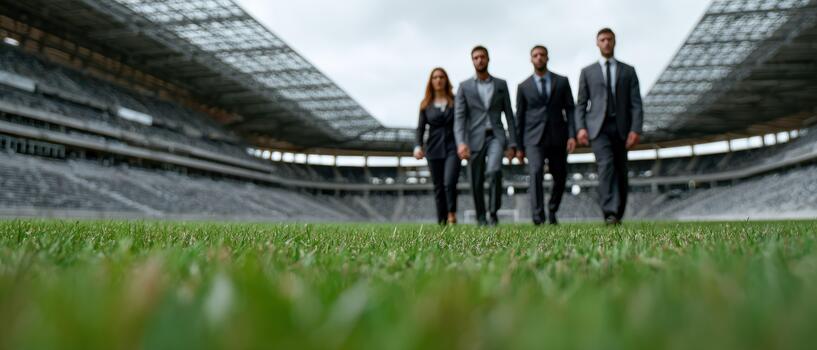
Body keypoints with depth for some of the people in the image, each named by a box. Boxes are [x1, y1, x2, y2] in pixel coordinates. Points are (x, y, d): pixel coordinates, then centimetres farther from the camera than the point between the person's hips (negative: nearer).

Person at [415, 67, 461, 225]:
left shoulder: (455, 101, 5)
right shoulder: (425, 104, 8)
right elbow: (421, 127, 4)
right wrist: (418, 146, -11)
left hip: (453, 147, -2)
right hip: (434, 149, 2)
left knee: (449, 182, -19)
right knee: (438, 187, 5)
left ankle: (452, 214, 4)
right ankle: (442, 221, 14)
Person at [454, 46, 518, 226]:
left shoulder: (501, 84, 10)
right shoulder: (464, 87, 6)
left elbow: (509, 115, 9)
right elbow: (459, 117, -3)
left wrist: (512, 143, 0)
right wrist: (461, 142, -19)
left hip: (496, 136, 0)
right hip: (475, 139, 0)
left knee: (494, 170, -25)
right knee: (477, 182, 1)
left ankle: (493, 212, -8)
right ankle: (481, 218, 20)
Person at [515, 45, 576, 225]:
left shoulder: (562, 81, 8)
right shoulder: (524, 86, 6)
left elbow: (570, 109, 4)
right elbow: (520, 117, 8)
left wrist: (572, 135, -9)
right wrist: (519, 146, 5)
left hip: (558, 137, 2)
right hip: (534, 138, -2)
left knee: (560, 178, 8)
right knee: (535, 172, -22)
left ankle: (552, 211, 33)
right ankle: (538, 217, -22)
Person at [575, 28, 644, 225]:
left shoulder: (628, 71, 13)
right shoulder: (588, 72, 13)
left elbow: (636, 103, 5)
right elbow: (581, 104, 8)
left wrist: (636, 129, -8)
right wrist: (580, 128, -8)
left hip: (621, 128, 2)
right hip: (598, 127, -2)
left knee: (621, 172, 4)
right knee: (606, 165, -22)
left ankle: (617, 215, 17)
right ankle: (610, 213, -29)